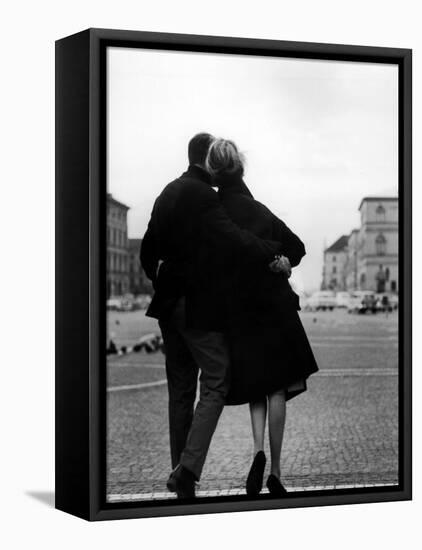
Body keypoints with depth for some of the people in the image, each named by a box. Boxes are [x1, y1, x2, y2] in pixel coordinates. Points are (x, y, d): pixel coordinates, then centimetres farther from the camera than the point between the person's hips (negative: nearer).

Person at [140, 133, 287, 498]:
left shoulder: (169, 193, 12)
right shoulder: (204, 196, -15)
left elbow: (149, 248, 21)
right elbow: (235, 242, -28)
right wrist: (275, 251, -20)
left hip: (169, 304, 8)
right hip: (201, 307, -8)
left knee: (180, 388, 13)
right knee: (214, 385, -1)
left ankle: (179, 471, 17)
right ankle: (189, 467, -13)